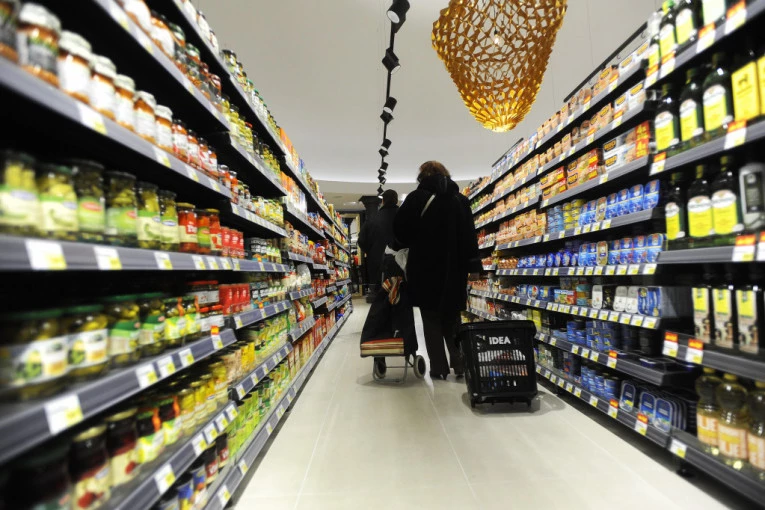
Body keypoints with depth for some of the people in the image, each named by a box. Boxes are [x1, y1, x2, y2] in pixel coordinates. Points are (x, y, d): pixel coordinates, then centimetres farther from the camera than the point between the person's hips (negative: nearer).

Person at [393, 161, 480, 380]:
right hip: (454, 267, 4)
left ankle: (439, 367, 7)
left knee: (431, 320, 6)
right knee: (452, 319, 15)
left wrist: (411, 244, 13)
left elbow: (400, 229, -7)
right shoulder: (460, 199, 9)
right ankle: (460, 364, 10)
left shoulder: (418, 197, -5)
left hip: (426, 267, -4)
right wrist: (470, 263, 8)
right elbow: (470, 234, 7)